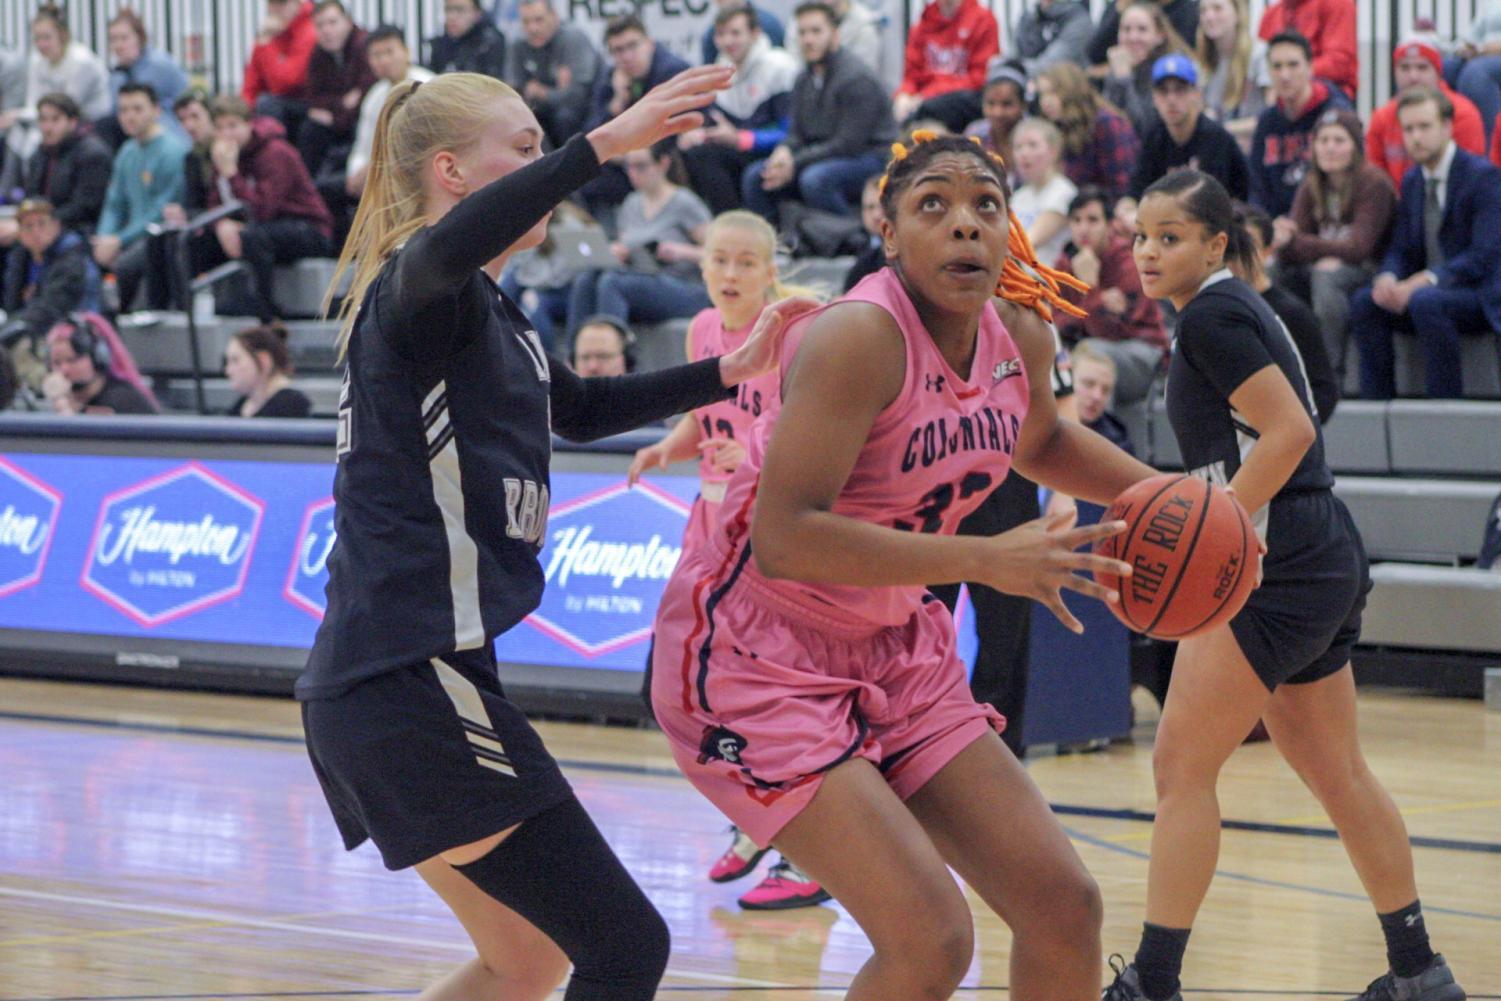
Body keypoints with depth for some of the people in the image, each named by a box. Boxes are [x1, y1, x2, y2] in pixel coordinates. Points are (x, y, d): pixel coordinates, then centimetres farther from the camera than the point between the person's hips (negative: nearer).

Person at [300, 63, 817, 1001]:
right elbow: (446, 249, -37)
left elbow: (580, 408, 37)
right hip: (412, 687, -10)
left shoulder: (490, 315, 19)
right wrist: (606, 142, -44)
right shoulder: (418, 288, -10)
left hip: (398, 686, 10)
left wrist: (730, 372, 27)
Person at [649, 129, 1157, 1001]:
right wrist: (985, 560, -33)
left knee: (1065, 909, 6)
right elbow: (785, 536, -33)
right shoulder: (861, 338, -24)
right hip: (757, 656, -8)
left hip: (892, 649, 8)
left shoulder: (1022, 339, 0)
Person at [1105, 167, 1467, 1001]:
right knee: (1336, 773, 18)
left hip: (1282, 569, -10)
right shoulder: (1239, 309, 17)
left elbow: (1289, 432, -21)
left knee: (1182, 766, -9)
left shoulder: (1212, 316, -12)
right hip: (1324, 558, 10)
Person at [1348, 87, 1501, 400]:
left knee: (1425, 302, -35)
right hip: (1424, 291, 7)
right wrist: (1388, 278, -13)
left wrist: (1427, 280, -28)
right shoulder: (1412, 181, 12)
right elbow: (1402, 249, 12)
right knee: (1364, 302, -17)